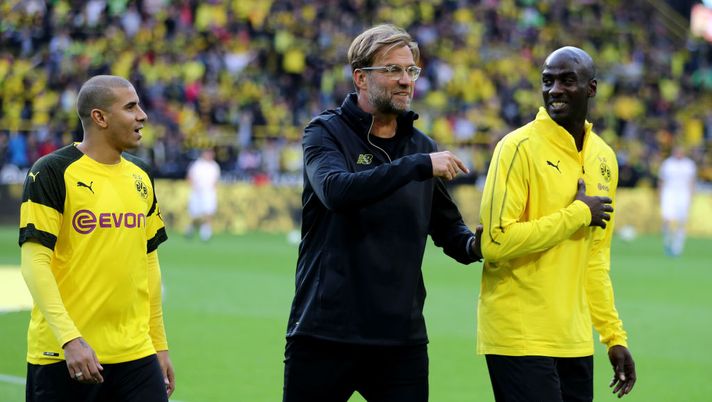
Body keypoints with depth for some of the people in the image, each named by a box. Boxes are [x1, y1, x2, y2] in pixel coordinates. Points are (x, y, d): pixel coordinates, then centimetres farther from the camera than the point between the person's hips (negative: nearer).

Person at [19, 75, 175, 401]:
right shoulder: (52, 172, -7)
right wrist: (69, 337, -23)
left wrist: (159, 344, 16)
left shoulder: (140, 176, 13)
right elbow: (34, 262, -13)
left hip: (135, 353, 5)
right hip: (62, 355, -5)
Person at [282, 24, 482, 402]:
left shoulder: (421, 146, 11)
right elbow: (336, 190, -24)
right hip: (324, 332, -4)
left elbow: (447, 225, 17)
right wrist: (419, 166, -27)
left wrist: (471, 244, -6)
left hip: (402, 338, 4)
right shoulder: (325, 132, -3)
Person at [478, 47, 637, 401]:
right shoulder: (520, 147, -10)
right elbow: (496, 243, -19)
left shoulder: (604, 157, 11)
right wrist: (577, 214, -13)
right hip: (521, 340, -6)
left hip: (575, 341, 7)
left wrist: (614, 335, 15)